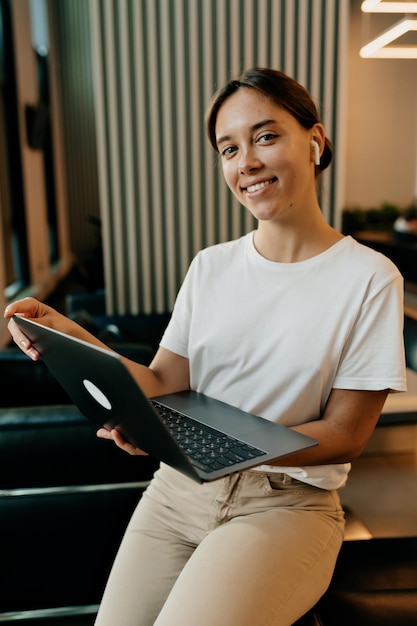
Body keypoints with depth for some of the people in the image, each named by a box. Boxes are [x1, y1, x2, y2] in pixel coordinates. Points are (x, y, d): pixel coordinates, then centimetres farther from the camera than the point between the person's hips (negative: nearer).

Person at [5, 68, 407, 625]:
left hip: (288, 500, -3)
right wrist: (71, 338, -16)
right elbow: (164, 386, 0)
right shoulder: (210, 267, 5)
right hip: (181, 486, 4)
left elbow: (346, 433, -9)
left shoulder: (370, 279, -8)